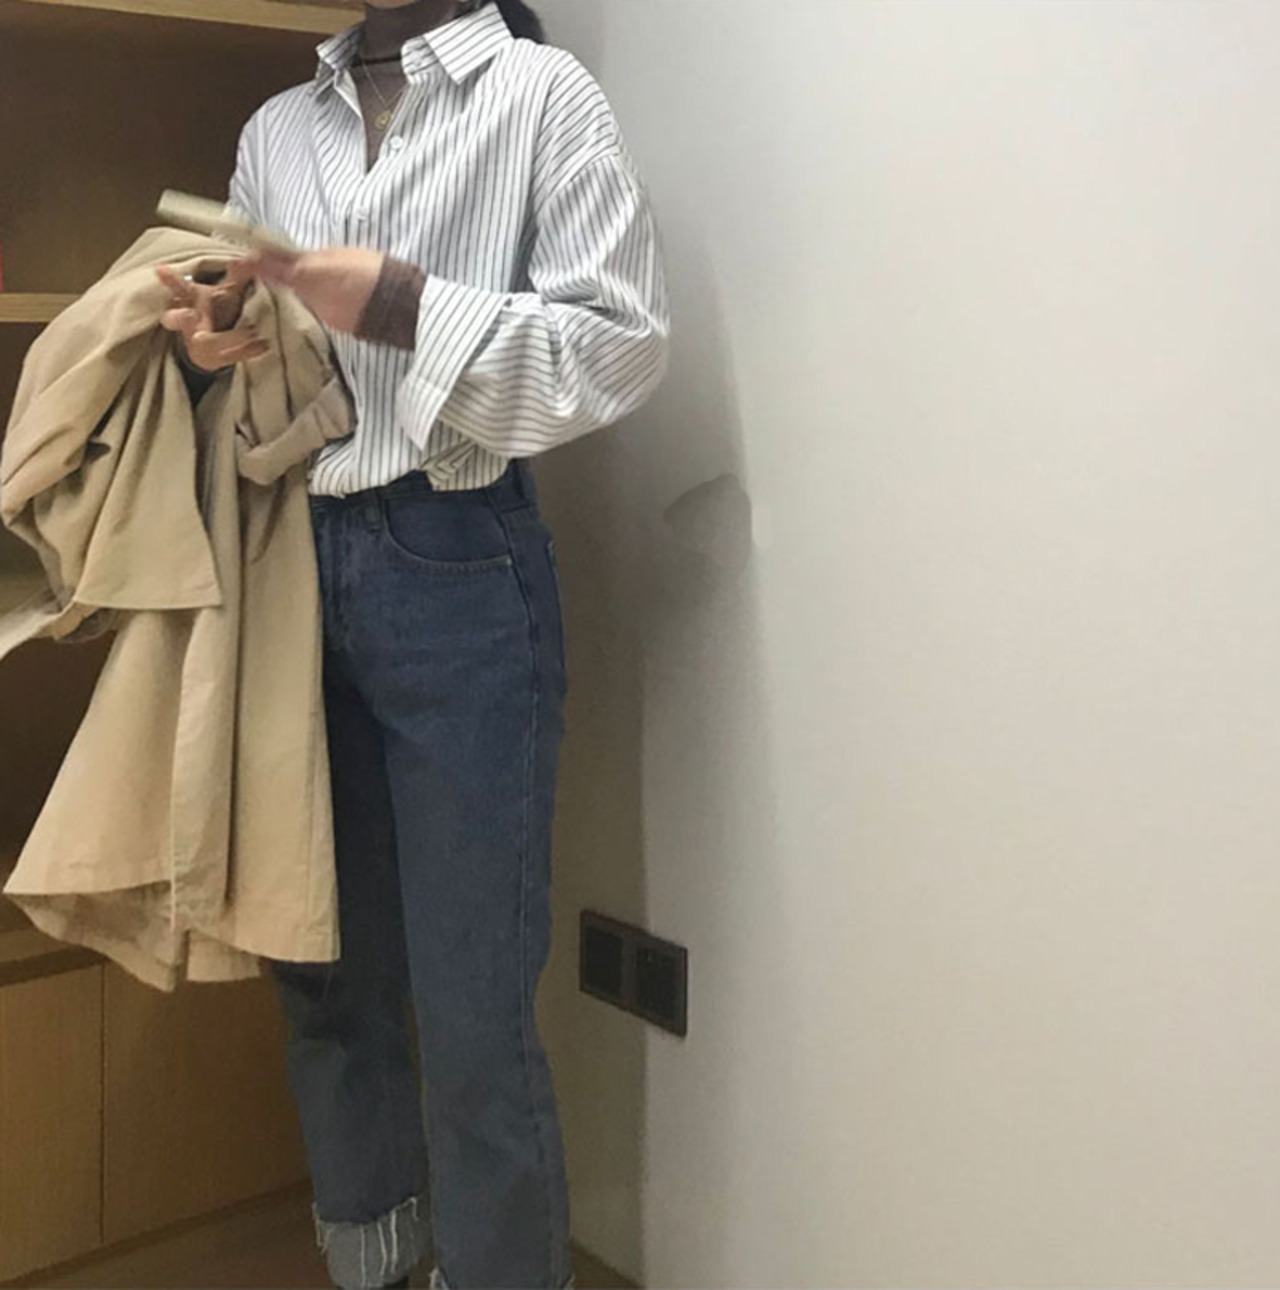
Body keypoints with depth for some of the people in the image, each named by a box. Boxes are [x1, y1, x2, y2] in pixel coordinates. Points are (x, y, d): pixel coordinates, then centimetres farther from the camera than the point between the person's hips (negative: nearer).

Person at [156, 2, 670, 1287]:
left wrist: (400, 305, -17)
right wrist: (212, 344, -4)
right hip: (294, 564, 5)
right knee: (324, 965, 14)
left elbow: (625, 343, -8)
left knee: (473, 1010, -3)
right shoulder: (275, 129, 16)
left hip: (456, 567, -5)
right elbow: (232, 347, 19)